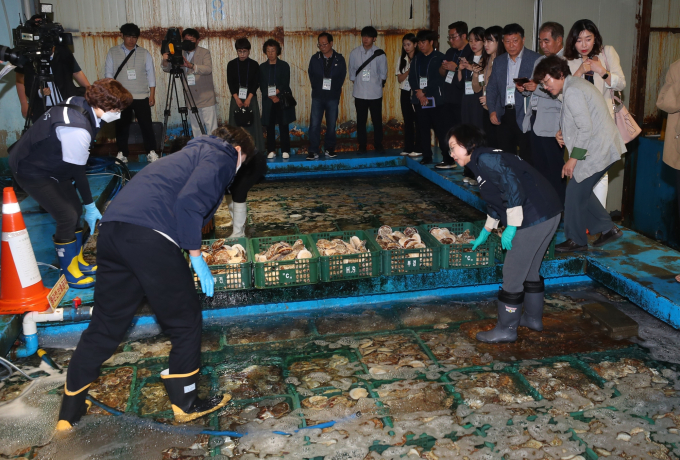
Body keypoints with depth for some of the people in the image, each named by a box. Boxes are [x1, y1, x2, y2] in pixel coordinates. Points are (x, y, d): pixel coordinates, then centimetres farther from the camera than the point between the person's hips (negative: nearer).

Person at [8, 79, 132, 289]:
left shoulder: (79, 104, -8)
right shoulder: (77, 129, -35)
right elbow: (76, 171, -24)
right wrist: (90, 206, -12)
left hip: (47, 161, 9)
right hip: (31, 171, -9)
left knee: (75, 208, 11)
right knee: (67, 216, -8)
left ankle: (78, 260, 27)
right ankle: (69, 271, 10)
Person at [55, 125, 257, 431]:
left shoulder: (192, 154, 32)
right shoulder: (220, 158, 6)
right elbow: (189, 202, -12)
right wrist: (196, 255, -5)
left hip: (112, 230, 9)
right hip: (150, 236, -9)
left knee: (104, 326, 18)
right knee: (185, 323, 10)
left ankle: (69, 415, 27)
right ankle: (186, 404, 23)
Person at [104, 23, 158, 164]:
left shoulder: (144, 53, 7)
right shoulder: (113, 53, 7)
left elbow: (151, 75, 6)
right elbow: (108, 74, 8)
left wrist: (152, 95, 1)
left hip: (141, 97, -1)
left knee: (146, 124, -3)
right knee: (121, 126, 5)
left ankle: (151, 152, 7)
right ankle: (122, 153, 15)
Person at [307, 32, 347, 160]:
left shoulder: (339, 59, 1)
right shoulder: (315, 58, 3)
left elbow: (342, 76, 8)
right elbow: (311, 75, 11)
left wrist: (336, 88, 3)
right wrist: (317, 87, 6)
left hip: (333, 97, 0)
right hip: (318, 96, 0)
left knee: (331, 124, 5)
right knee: (314, 124, -7)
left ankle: (329, 149, 19)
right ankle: (313, 151, -4)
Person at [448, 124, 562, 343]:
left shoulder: (484, 159, -11)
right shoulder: (484, 160, 20)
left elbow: (513, 187, -23)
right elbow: (496, 202, 31)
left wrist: (511, 227, -19)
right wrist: (484, 233, 40)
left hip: (534, 217, -10)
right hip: (547, 214, 10)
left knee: (513, 272, -1)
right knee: (529, 269, 23)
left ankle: (506, 329, 10)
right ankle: (533, 318, 36)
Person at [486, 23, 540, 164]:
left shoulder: (535, 59, 1)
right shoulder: (498, 62, 15)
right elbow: (491, 89, 17)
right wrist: (492, 110, 4)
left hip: (525, 116, -4)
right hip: (504, 116, 5)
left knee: (527, 160, -6)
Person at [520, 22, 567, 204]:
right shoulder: (539, 61, 21)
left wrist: (538, 88, -19)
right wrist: (525, 88, 4)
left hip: (552, 125, -8)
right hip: (534, 121, 8)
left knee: (555, 170, -5)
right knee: (539, 168, 11)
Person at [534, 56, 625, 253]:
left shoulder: (572, 91, -18)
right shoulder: (574, 85, 14)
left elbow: (586, 128, -22)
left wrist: (573, 158, -18)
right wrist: (561, 132, 3)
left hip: (597, 151, -10)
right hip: (601, 148, 10)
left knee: (575, 192, -2)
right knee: (581, 190, 15)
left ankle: (576, 240, 10)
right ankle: (608, 228, 23)